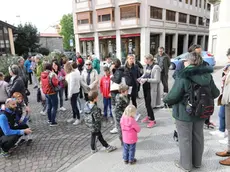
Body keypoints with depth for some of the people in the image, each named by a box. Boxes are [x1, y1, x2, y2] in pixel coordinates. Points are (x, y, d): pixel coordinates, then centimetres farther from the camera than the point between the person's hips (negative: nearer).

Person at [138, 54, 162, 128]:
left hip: (151, 89, -8)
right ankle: (149, 116, 38)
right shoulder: (147, 66, 7)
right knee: (147, 103, 18)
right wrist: (141, 78, -1)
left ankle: (152, 120, 11)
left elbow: (157, 80, -21)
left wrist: (146, 80, -26)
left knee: (148, 104, -5)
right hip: (145, 87, 8)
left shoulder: (155, 68, -17)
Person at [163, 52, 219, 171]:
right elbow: (215, 93, 8)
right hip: (201, 112, 6)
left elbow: (173, 96, -21)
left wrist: (165, 100, 0)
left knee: (185, 139, 9)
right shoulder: (207, 75, -2)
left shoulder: (183, 77, -22)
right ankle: (197, 162, 40)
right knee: (198, 137, 21)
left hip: (185, 113, -6)